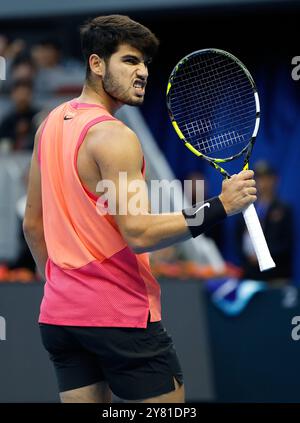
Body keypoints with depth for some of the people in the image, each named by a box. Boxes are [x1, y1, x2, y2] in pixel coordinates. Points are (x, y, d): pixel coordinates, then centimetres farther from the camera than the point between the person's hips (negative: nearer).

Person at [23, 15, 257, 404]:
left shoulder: (51, 124, 11)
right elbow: (139, 233, -23)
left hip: (58, 312, 8)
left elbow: (32, 224, 16)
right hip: (121, 314, -8)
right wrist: (219, 207, -23)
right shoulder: (113, 137, -16)